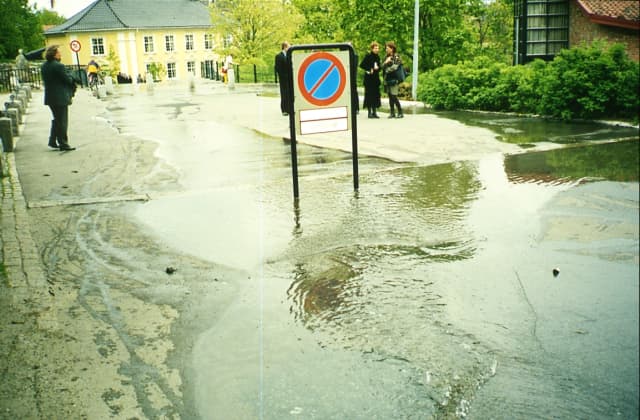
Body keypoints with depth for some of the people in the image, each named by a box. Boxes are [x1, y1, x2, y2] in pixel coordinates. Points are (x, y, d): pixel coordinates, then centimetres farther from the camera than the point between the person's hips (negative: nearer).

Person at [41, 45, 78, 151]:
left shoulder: (44, 66, 8)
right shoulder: (59, 66, -19)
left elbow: (45, 80, 14)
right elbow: (68, 80, -16)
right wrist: (72, 77, 6)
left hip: (50, 97, 8)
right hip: (60, 97, -8)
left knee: (56, 119, 21)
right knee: (62, 121, 0)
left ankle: (52, 141, 21)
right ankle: (63, 144, 4)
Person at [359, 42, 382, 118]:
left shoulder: (377, 57, 12)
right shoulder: (368, 56, -7)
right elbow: (361, 65, -10)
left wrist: (377, 68, -4)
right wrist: (370, 69, -13)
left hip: (376, 78, 6)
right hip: (369, 78, -6)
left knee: (376, 94, 4)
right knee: (369, 94, -5)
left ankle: (374, 112, 10)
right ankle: (369, 112, 0)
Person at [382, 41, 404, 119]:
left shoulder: (396, 57, -6)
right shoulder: (386, 57, 16)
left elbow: (394, 67, -15)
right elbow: (382, 66, 11)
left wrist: (387, 70, -5)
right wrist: (386, 62, -6)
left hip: (394, 79, -7)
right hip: (387, 79, 7)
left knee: (394, 96, -11)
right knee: (390, 96, 6)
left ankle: (400, 113, -3)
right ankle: (392, 113, 11)